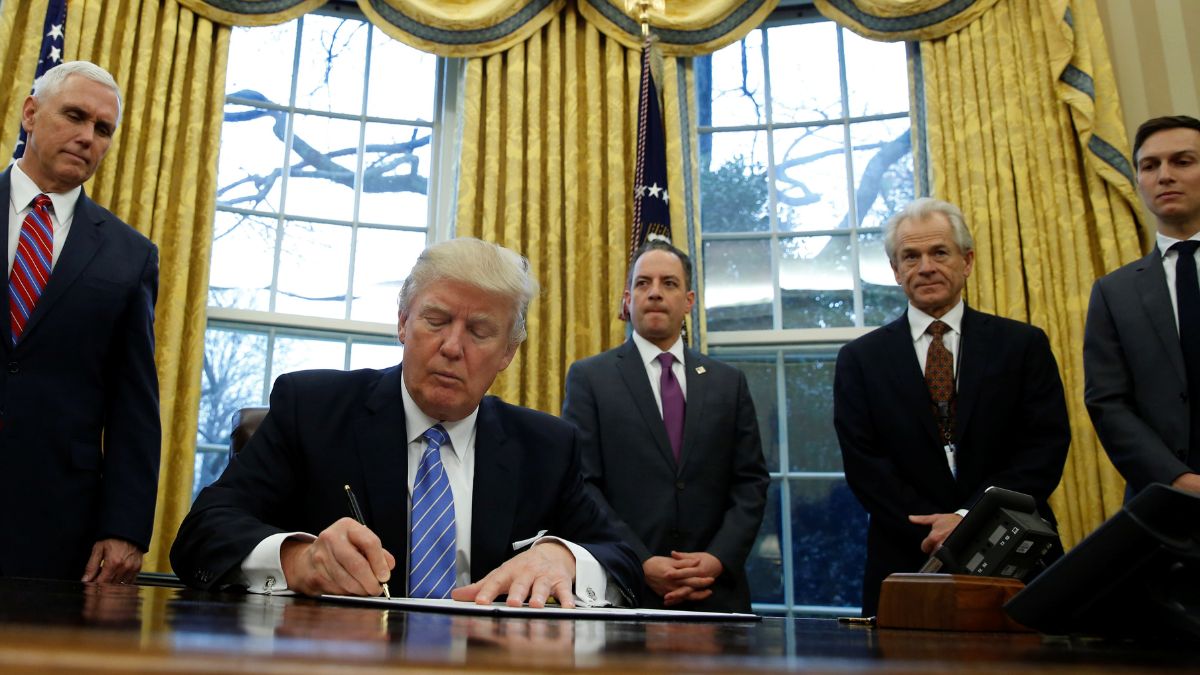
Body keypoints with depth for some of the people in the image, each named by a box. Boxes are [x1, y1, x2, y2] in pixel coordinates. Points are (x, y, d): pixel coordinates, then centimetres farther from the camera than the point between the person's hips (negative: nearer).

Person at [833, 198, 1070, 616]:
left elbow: (1047, 446, -3)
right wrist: (934, 535, -14)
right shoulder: (860, 360, 4)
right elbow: (864, 465, -3)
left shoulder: (1024, 345, 4)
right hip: (908, 567, 0)